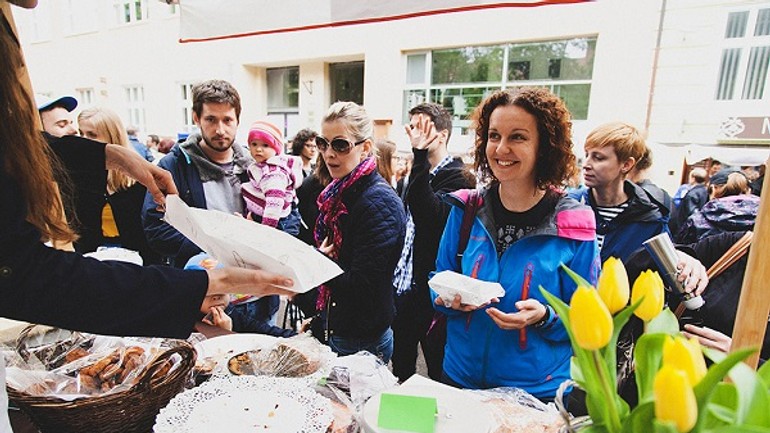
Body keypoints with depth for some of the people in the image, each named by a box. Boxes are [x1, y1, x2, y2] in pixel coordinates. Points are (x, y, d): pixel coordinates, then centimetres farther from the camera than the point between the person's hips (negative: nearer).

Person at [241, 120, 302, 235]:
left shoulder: (274, 172, -23)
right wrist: (251, 213, 22)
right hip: (258, 218, 10)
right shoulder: (259, 167, 9)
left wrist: (267, 227, -29)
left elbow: (275, 202, -30)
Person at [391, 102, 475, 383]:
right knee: (401, 373, 22)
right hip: (404, 288, 8)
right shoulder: (418, 173, 13)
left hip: (433, 294, -8)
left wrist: (420, 155, -32)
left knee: (440, 376, 11)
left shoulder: (457, 177, -14)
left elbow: (430, 218, -32)